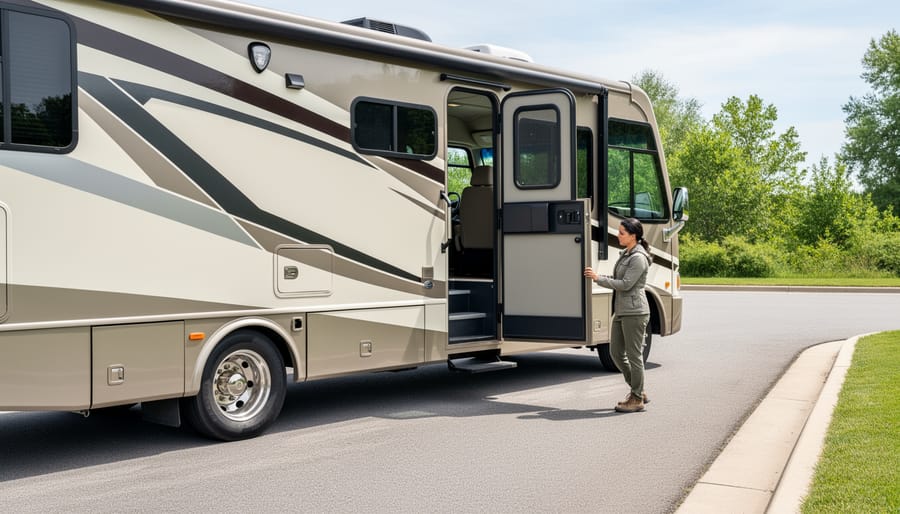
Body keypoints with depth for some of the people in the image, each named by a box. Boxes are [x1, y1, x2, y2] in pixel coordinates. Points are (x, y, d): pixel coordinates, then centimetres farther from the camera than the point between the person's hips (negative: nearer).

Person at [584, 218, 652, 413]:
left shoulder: (639, 258, -14)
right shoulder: (626, 255, 15)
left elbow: (626, 284, -19)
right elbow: (617, 280, 20)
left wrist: (598, 278, -14)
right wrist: (597, 276, 4)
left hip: (634, 312, -10)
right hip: (621, 311, 10)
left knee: (634, 355, -2)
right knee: (616, 353, 12)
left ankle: (637, 399, 8)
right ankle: (638, 391, 23)